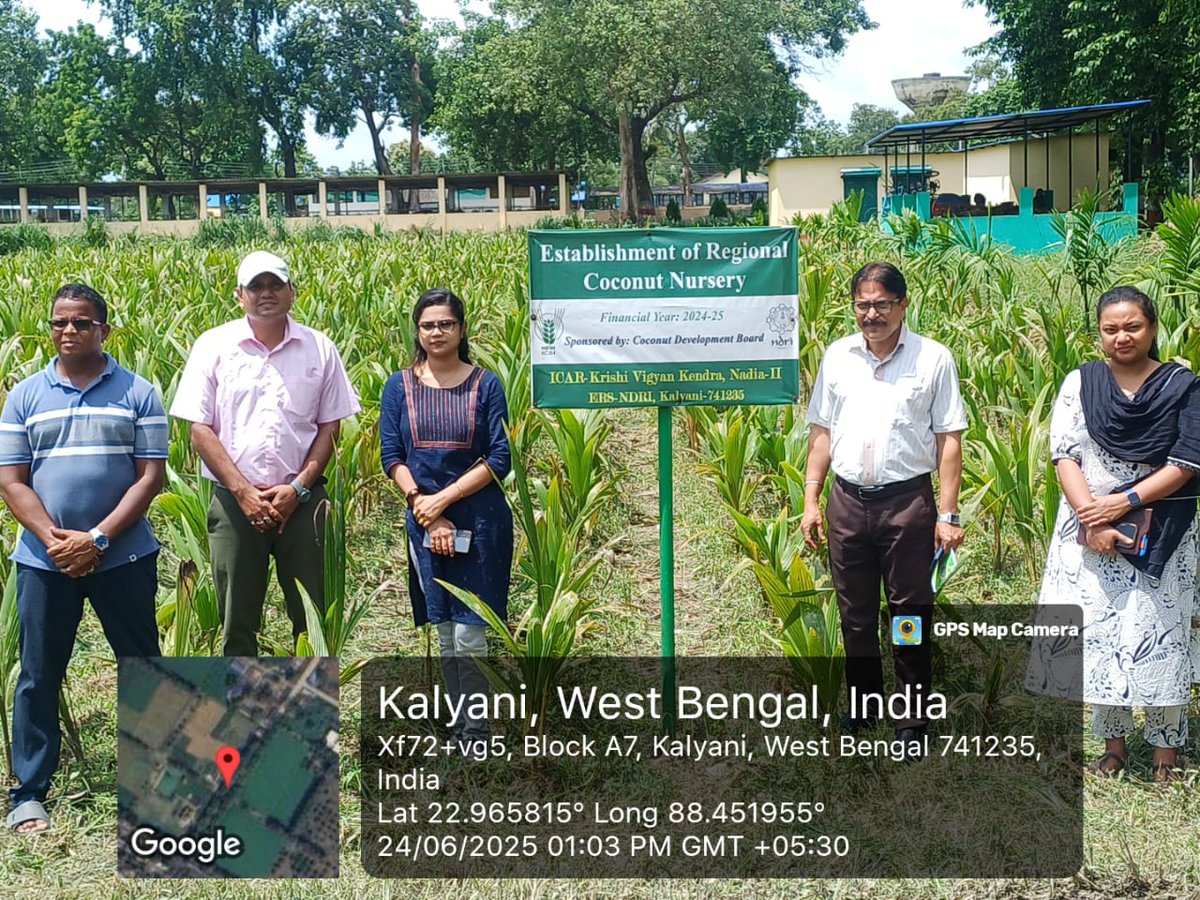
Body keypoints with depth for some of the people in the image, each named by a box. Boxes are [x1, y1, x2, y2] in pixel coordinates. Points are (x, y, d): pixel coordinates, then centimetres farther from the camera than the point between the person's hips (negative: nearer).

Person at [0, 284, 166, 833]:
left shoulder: (138, 394, 1)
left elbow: (150, 476, -4)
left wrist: (97, 539, -14)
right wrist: (54, 538, -14)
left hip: (123, 556, -1)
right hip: (44, 560, 1)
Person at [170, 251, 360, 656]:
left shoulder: (319, 349, 5)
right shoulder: (214, 346, 1)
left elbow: (329, 426, 6)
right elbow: (199, 428, -2)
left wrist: (298, 488, -8)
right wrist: (244, 492, -10)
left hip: (301, 500, 1)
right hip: (235, 501, -1)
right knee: (237, 621, 8)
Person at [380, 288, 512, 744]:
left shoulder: (485, 385, -2)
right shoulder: (400, 387, 4)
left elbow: (500, 460, -6)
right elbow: (391, 456, 1)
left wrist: (443, 499, -13)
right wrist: (424, 508, -10)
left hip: (479, 522, -2)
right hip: (425, 522, 3)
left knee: (470, 635, -4)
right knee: (445, 634, 10)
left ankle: (476, 732, 5)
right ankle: (456, 724, 22)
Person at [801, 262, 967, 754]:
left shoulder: (933, 359, -4)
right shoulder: (837, 357, 6)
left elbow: (949, 440, -5)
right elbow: (822, 433, 11)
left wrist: (947, 515, -10)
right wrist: (811, 500, 5)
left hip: (908, 500, -3)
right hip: (847, 499, 3)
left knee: (910, 613, 5)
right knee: (855, 612, 14)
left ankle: (913, 719, 18)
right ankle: (862, 704, 31)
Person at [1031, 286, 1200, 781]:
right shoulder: (1080, 382, 3)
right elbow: (1064, 454, -3)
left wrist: (1125, 502, -15)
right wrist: (1093, 521, -14)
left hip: (1160, 533, -1)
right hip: (1091, 530, 1)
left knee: (1160, 633, 1)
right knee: (1099, 631, 4)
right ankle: (1113, 742, 18)